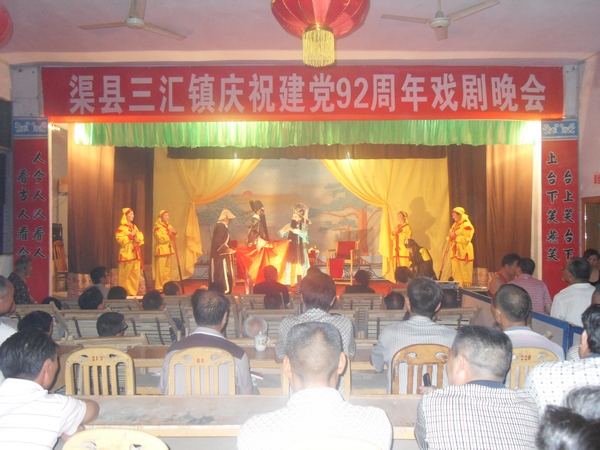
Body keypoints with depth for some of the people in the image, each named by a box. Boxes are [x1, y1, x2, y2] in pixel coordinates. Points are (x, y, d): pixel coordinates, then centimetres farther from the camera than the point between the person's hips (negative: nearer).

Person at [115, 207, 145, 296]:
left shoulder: (134, 226, 14)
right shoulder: (121, 228, -6)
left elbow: (141, 238, 13)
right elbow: (120, 240, -17)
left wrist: (138, 240, -8)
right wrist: (131, 235, -17)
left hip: (135, 254, 7)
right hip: (126, 254, -7)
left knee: (135, 275, 8)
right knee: (124, 275, -2)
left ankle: (133, 292, 17)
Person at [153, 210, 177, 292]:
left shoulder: (169, 226, 13)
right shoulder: (157, 227, -9)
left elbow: (173, 238, 15)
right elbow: (160, 239, -19)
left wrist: (174, 233, -4)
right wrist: (169, 234, -20)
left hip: (168, 250, 7)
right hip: (161, 250, -7)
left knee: (167, 269, 10)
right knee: (160, 270, -6)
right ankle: (159, 287, -2)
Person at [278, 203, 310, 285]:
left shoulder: (304, 225, -1)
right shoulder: (290, 225, 5)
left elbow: (304, 233, -21)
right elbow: (281, 235, 0)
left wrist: (293, 230, -28)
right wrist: (283, 231, -23)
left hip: (301, 250, -2)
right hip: (291, 250, 2)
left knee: (301, 269, -5)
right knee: (291, 268, -2)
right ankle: (291, 286, 2)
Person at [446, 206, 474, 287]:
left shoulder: (467, 225, -9)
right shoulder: (455, 224, 15)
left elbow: (466, 239, -18)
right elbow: (451, 235, 21)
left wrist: (454, 235, -17)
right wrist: (450, 237, -2)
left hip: (463, 252, -8)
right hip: (456, 251, 8)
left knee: (464, 272, -4)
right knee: (456, 272, 7)